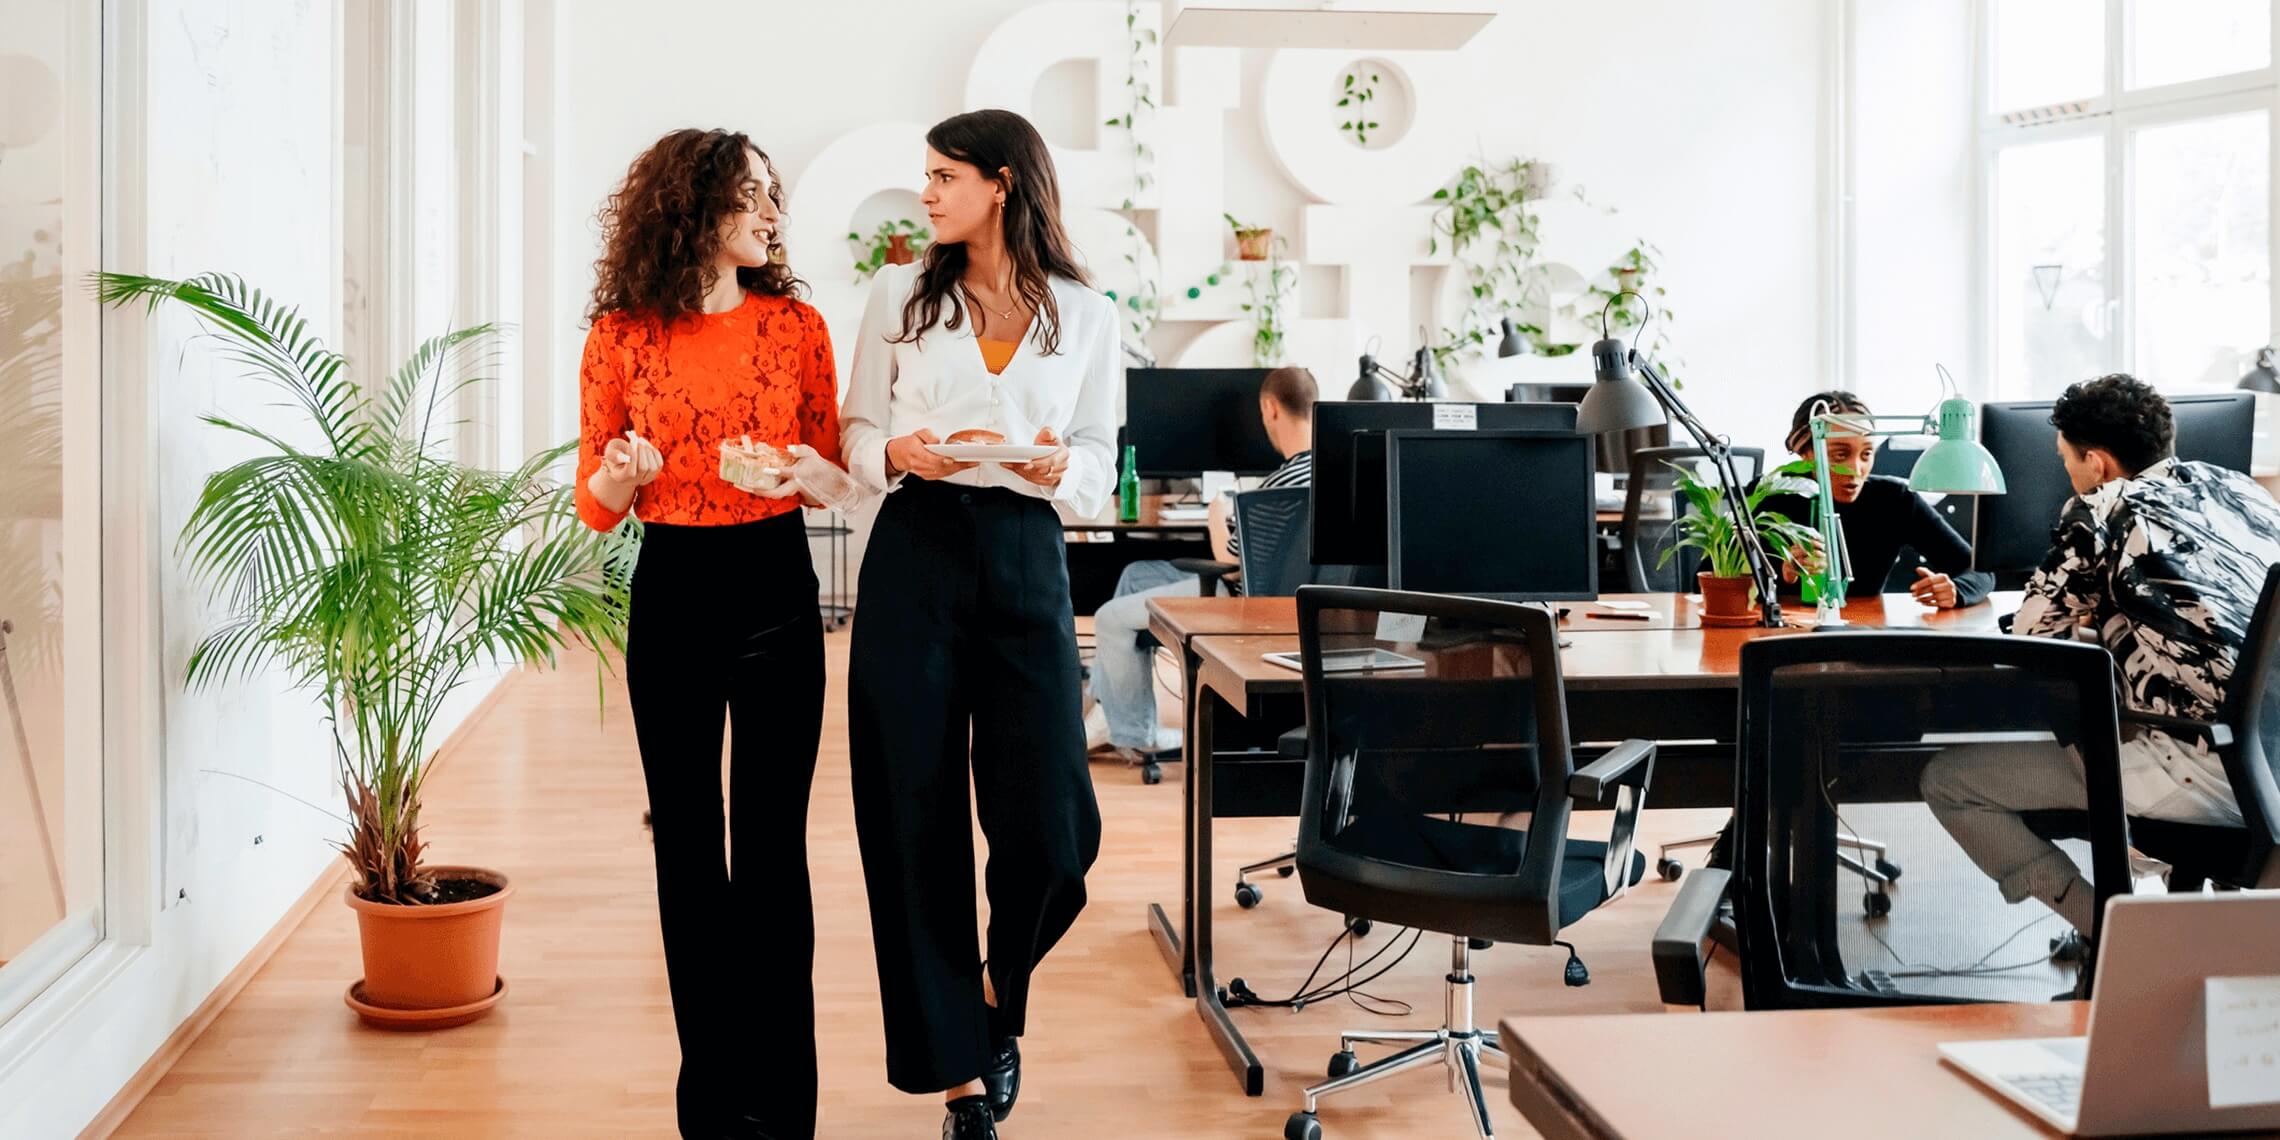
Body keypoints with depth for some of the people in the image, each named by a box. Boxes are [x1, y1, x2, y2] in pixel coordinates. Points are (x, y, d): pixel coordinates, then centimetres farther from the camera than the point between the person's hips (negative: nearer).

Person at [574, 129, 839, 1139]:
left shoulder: (795, 324, 3)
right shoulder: (622, 336, 1)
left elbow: (833, 473, 9)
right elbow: (596, 505, 5)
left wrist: (797, 471, -14)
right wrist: (618, 475, -18)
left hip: (776, 588, 0)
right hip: (672, 592, 0)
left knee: (770, 842, -1)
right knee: (687, 840, 6)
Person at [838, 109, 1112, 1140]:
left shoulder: (1088, 318, 6)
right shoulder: (900, 297, 7)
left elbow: (1099, 474, 8)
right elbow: (857, 433, 9)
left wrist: (1057, 467, -13)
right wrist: (897, 455, -13)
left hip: (1026, 563, 0)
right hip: (914, 559, 0)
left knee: (1050, 825, -5)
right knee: (917, 814, 1)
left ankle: (1000, 996, 29)